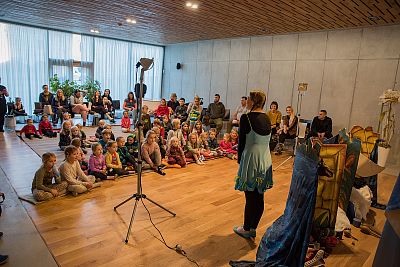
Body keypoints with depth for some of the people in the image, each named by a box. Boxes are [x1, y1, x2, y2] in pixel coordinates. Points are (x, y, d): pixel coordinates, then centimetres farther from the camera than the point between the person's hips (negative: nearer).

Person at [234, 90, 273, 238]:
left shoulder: (246, 118, -13)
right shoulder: (267, 118, 7)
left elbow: (242, 141, -11)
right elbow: (267, 140, 11)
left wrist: (239, 159, 3)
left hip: (251, 160, -7)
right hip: (265, 160, 7)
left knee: (250, 197, 5)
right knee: (259, 198, 13)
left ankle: (246, 229, 21)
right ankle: (253, 228, 28)